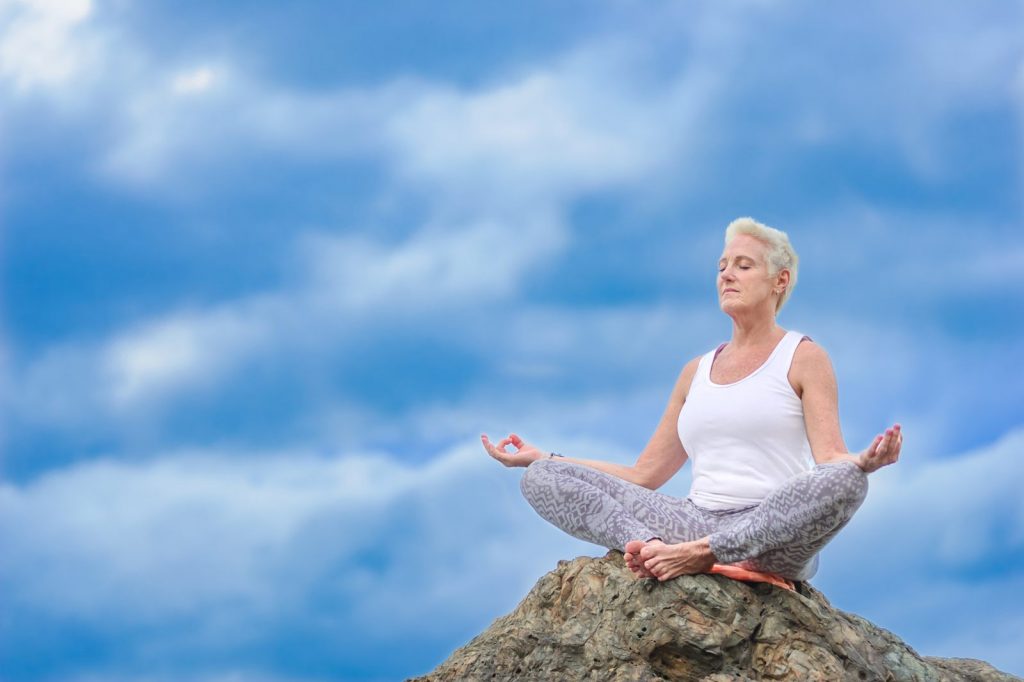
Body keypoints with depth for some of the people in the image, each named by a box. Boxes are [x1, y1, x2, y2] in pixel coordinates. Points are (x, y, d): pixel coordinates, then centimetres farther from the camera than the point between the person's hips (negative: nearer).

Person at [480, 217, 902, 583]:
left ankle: (701, 555, -38)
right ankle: (652, 546, -36)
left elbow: (831, 461, -6)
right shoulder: (697, 372, 22)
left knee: (845, 481, -38)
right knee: (540, 477, -10)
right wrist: (541, 457, 20)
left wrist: (864, 462, -31)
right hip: (695, 521, 5)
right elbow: (643, 476, 22)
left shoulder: (803, 357, 7)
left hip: (770, 536, -5)